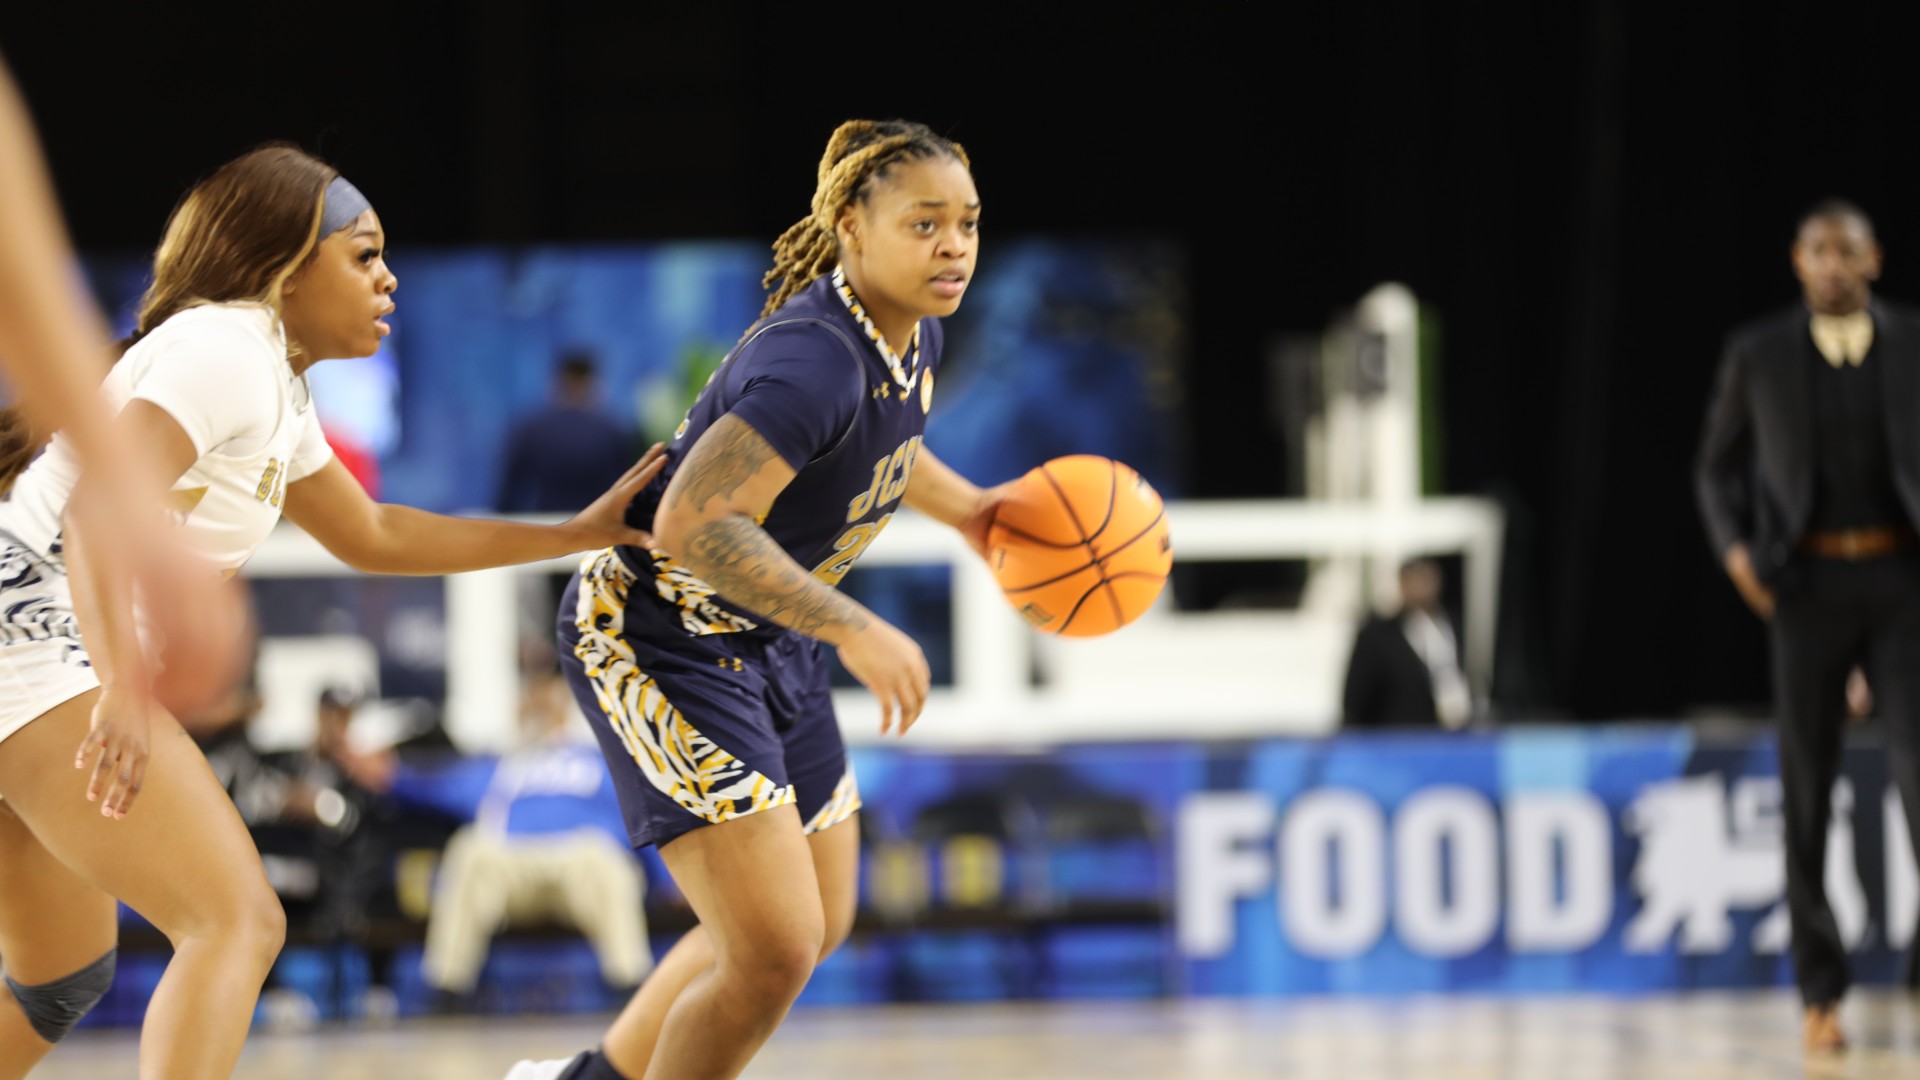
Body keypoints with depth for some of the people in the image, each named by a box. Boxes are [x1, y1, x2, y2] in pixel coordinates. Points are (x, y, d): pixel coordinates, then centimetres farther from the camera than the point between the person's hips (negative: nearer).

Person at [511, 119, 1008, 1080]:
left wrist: (963, 508, 11)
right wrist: (853, 630, -40)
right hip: (650, 635, -10)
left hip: (763, 641, 10)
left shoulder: (913, 336, -1)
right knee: (774, 946, -17)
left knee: (816, 926, 22)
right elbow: (692, 522, -40)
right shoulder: (816, 359, -30)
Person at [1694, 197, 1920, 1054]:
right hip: (1807, 583, 0)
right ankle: (1820, 994, 9)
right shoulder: (1756, 355, 5)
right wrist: (1733, 547, -5)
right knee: (1808, 786, 1)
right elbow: (1718, 468, 12)